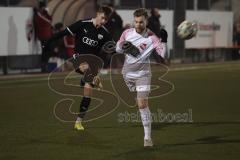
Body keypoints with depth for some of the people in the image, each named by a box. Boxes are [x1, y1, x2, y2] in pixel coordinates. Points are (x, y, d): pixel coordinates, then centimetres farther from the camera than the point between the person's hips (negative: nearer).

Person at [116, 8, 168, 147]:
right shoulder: (127, 33, -3)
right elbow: (118, 48, 9)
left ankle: (148, 137, -9)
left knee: (143, 104, -14)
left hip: (142, 74, -5)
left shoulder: (152, 37, -17)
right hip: (127, 72, 5)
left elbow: (164, 54, -25)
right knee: (140, 103, 17)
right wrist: (123, 47, -13)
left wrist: (164, 41, -42)